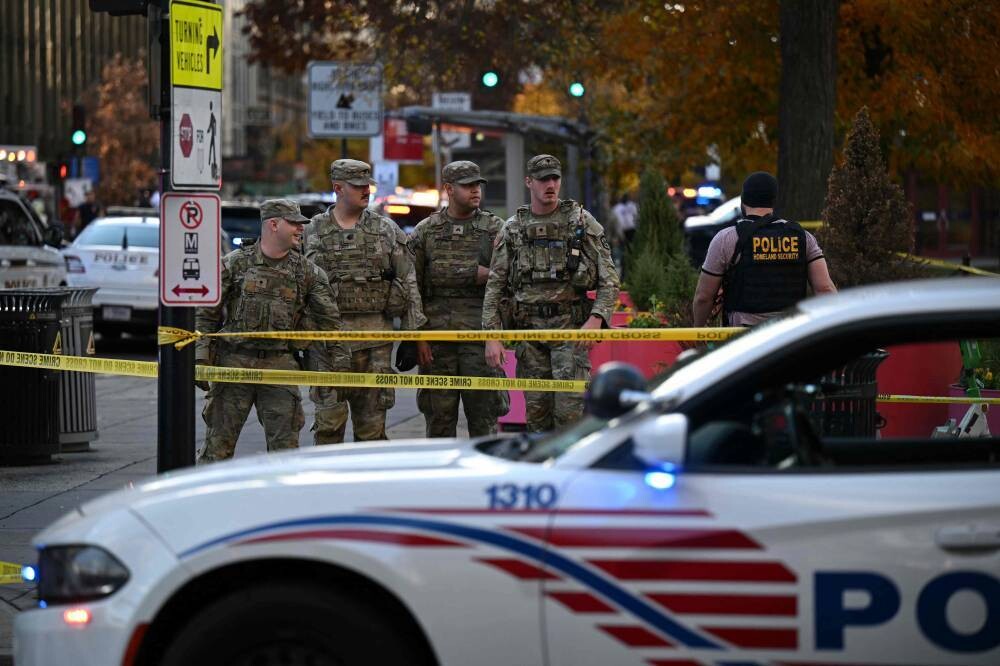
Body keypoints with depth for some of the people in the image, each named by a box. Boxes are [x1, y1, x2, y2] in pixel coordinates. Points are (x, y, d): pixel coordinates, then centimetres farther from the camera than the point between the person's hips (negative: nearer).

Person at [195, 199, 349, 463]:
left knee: (285, 446, 0)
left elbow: (329, 319, 9)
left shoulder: (306, 271, 6)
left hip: (279, 364, 2)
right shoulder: (235, 264, 0)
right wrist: (201, 357, -7)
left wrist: (339, 361, 2)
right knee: (219, 443, 1)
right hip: (234, 362, -2)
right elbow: (206, 314, 2)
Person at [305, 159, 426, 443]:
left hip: (375, 334, 1)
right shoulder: (314, 231, 6)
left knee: (372, 420, 4)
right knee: (330, 419, -5)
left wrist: (415, 334, 1)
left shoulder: (386, 230, 8)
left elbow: (408, 282, 7)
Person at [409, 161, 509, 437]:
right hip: (436, 335, 1)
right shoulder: (426, 231, 9)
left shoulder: (495, 228, 7)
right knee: (439, 415, 5)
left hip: (481, 332, -1)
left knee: (484, 414, -2)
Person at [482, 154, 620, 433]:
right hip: (530, 328, 3)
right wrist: (491, 336, -1)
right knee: (536, 411, 5)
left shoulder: (581, 221, 1)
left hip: (571, 327, -3)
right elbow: (494, 286, 8)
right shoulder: (512, 229, 8)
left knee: (569, 409, -10)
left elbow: (609, 279, -1)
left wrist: (596, 318, -16)